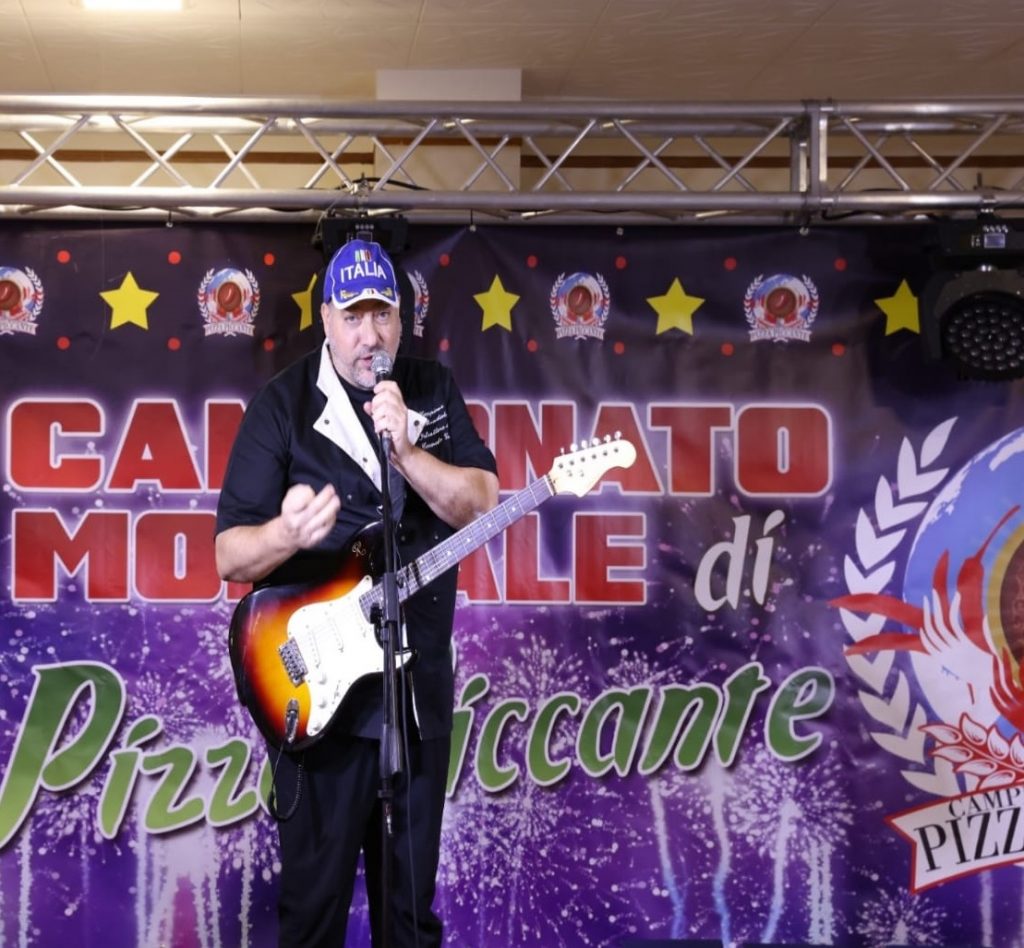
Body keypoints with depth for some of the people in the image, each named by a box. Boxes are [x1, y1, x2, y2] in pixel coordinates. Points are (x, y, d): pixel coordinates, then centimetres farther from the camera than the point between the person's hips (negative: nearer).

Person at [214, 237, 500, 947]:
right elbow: (230, 553, -9)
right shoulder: (283, 405, -6)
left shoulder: (434, 391, 5)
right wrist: (286, 534, -31)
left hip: (420, 683, 3)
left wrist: (404, 449, -20)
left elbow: (483, 504, -5)